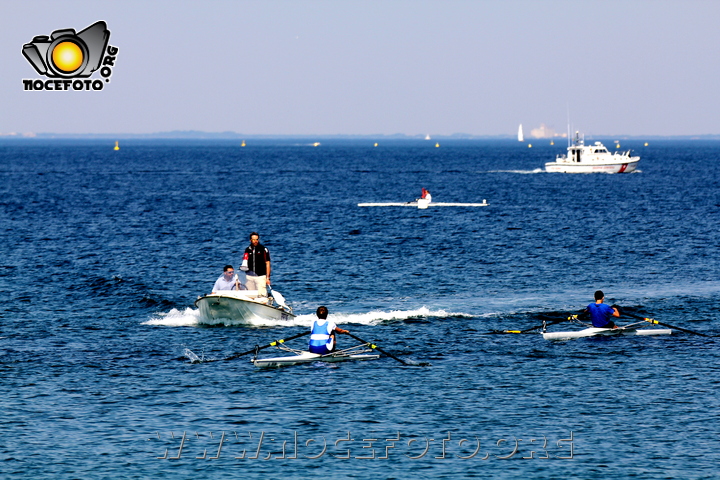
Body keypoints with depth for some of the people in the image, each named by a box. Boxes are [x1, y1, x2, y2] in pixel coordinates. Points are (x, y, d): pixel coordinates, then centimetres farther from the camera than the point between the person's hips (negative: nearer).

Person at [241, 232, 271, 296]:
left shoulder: (263, 250, 1)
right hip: (250, 276, 4)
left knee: (261, 295, -13)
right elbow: (245, 262, 19)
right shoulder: (247, 250, 11)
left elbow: (267, 264, 0)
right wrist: (243, 267, -3)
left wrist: (268, 278, -5)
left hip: (261, 276, -4)